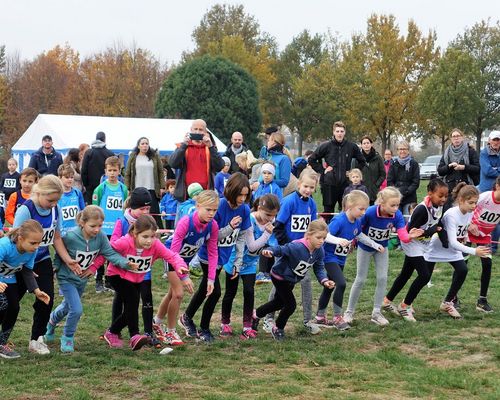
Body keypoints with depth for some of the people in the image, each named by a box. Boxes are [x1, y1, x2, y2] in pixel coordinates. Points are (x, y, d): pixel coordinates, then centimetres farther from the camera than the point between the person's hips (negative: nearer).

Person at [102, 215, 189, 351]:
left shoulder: (156, 245, -23)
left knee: (131, 308, 6)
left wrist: (180, 266, -49)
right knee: (132, 298, -27)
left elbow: (171, 256, -30)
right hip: (118, 276, -5)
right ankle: (134, 336, -28)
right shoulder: (124, 243, -32)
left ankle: (112, 333, 29)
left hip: (137, 279, 5)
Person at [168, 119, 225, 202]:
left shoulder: (210, 148, 12)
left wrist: (210, 147, -13)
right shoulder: (183, 147, 11)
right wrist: (184, 145, -14)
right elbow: (173, 164, -6)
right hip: (185, 194, 0)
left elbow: (220, 167, -4)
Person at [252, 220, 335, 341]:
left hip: (292, 280, 8)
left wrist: (324, 280, -23)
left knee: (279, 302, 25)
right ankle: (278, 329, 19)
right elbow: (280, 249, -41)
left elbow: (319, 268, -6)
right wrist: (270, 251, -63)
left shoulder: (319, 251, -16)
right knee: (290, 304, -8)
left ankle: (256, 315, 50)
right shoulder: (297, 247, -38)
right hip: (279, 276, -8)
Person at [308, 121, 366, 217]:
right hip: (329, 184, -1)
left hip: (345, 184, 1)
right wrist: (322, 170, -1)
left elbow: (362, 161, 18)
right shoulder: (326, 146, -2)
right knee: (328, 210, 5)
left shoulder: (352, 147, 3)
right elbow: (311, 159, 6)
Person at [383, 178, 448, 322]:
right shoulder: (422, 209, -31)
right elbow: (411, 231, -28)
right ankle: (405, 306, 1)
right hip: (412, 243, -8)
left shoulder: (440, 207, -6)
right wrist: (431, 231, -29)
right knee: (424, 275, -14)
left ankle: (387, 301, 32)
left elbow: (438, 224, 9)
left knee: (406, 274, 17)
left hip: (422, 244, 8)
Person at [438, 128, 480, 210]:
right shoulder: (447, 153, 15)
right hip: (450, 187, 3)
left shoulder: (470, 151, 4)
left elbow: (478, 168, -4)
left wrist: (463, 167, -15)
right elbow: (439, 170, 10)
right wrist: (449, 166, -8)